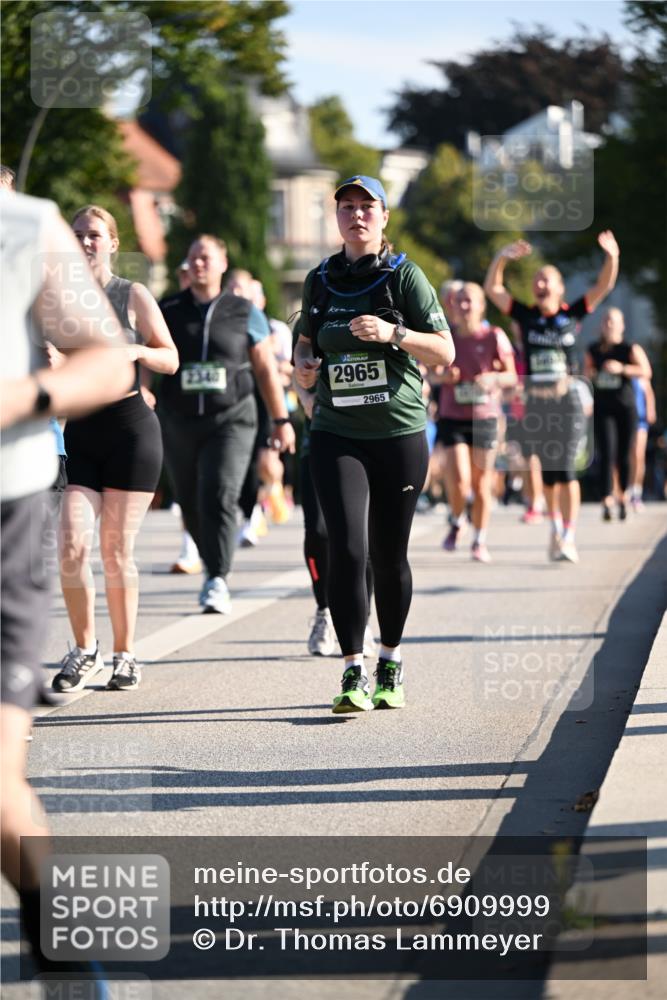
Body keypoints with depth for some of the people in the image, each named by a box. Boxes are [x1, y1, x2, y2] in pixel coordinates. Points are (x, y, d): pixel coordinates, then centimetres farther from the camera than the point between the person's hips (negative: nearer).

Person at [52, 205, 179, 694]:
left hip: (131, 430, -2)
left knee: (116, 550, -1)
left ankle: (125, 654, 13)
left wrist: (138, 350, -15)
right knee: (72, 546, -11)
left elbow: (171, 360, 4)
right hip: (79, 432, 2)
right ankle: (85, 650, 7)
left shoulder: (134, 296, 1)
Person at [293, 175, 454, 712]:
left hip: (400, 432, -1)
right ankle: (354, 673, -13)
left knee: (390, 555, 5)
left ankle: (391, 668, 23)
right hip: (336, 434, 1)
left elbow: (445, 351, -7)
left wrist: (393, 333, -22)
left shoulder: (404, 275, -2)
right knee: (348, 548, -14)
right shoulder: (320, 280, 8)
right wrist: (304, 363, 2)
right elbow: (307, 339, 24)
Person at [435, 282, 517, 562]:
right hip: (452, 418, 0)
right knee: (459, 481, -13)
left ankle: (480, 542, 21)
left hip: (485, 417, 0)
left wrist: (494, 378, -22)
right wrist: (443, 375, -11)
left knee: (481, 484, 6)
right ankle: (456, 523, 17)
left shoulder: (494, 337, -3)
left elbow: (512, 377, -2)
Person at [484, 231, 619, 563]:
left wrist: (611, 257, -21)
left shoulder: (572, 314, 2)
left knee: (564, 468, -10)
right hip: (536, 404, 2)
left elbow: (604, 286, -4)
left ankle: (568, 536, -9)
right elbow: (492, 288, 0)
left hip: (567, 401, -2)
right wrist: (501, 258, -15)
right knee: (547, 471, 10)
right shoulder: (526, 315, 4)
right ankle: (556, 526, 28)